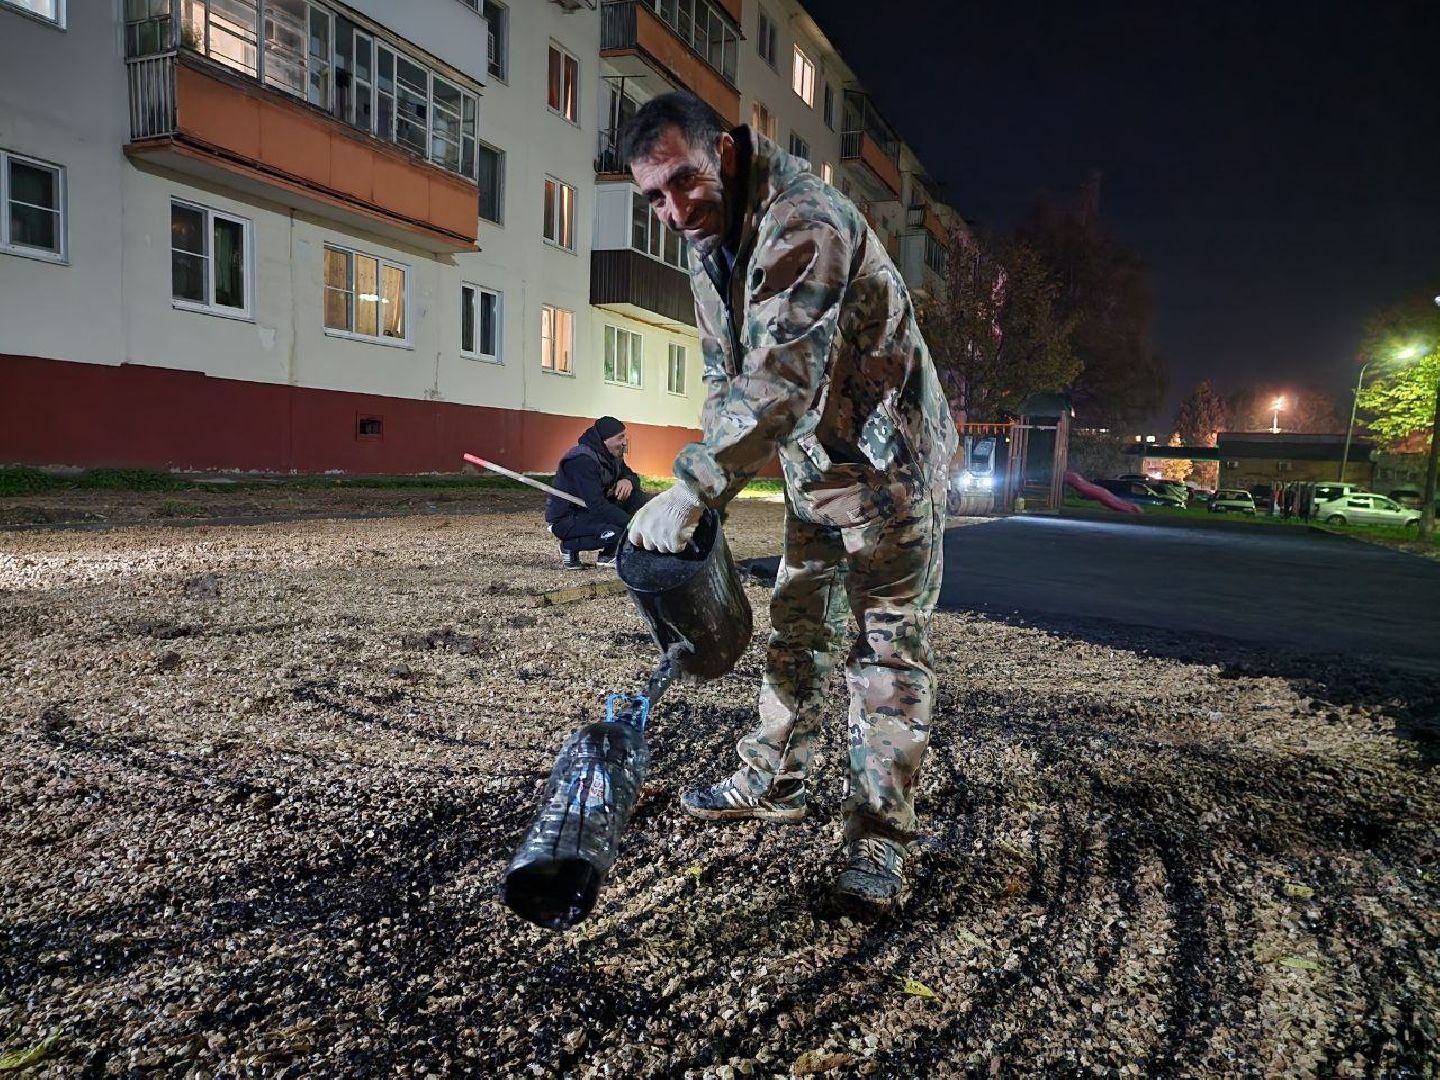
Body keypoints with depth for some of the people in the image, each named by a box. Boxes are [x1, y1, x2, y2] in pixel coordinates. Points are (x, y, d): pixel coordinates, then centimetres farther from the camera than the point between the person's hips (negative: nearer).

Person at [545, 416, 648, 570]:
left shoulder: (613, 455, 1)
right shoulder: (583, 461, -28)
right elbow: (597, 506, -34)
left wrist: (628, 481, -17)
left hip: (590, 512, 9)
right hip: (564, 520, -9)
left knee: (637, 498, -6)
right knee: (619, 531, -31)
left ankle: (609, 555, -2)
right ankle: (569, 546, -6)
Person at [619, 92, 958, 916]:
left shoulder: (804, 222, -26)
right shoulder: (709, 238, 4)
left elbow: (782, 381, -38)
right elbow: (727, 376, 7)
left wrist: (692, 488, -42)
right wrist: (704, 488, -5)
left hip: (887, 455, -9)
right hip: (816, 464, 9)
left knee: (889, 640, -6)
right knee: (798, 624, 14)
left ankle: (881, 840, 1)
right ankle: (774, 781, 29)